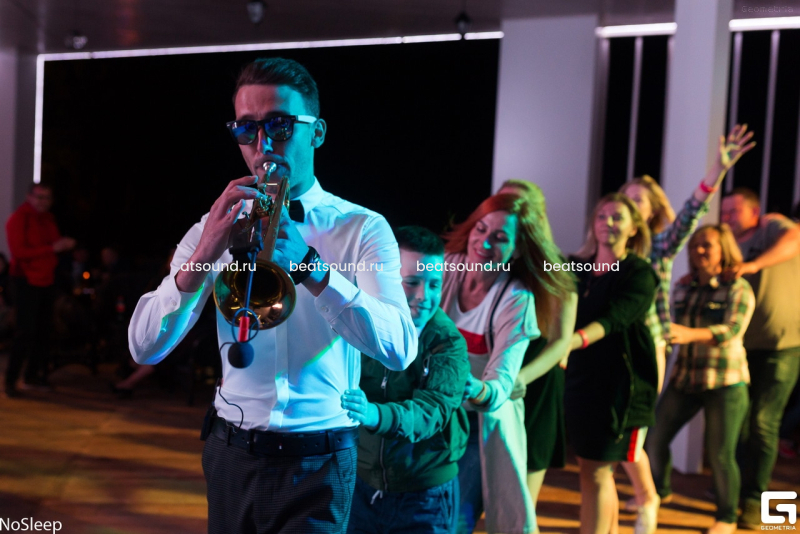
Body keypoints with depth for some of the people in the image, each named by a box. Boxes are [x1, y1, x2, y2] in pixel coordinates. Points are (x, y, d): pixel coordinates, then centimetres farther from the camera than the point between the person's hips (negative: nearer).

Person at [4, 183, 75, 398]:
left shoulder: (48, 219, 12)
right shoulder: (18, 219, -10)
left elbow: (55, 245, 20)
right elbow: (19, 251, -19)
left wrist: (65, 245, -4)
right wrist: (52, 248, -24)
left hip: (46, 280, 7)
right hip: (26, 281, -7)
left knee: (42, 331, 8)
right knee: (26, 332, -10)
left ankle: (32, 376, 16)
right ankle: (10, 379, -3)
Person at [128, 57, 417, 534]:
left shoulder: (363, 229, -5)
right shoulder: (218, 226, 2)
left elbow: (399, 348, -20)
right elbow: (144, 347, -7)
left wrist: (309, 265, -31)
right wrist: (202, 258, -23)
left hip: (318, 465, -3)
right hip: (232, 458, 3)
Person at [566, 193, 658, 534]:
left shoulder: (639, 274, -8)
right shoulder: (578, 269, 9)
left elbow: (612, 319, -25)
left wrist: (571, 342, -42)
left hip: (620, 384, -5)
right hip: (581, 378, 5)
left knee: (596, 471, -6)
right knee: (599, 469, 14)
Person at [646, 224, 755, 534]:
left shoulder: (738, 289, -7)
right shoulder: (684, 287, 9)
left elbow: (733, 328, -22)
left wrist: (690, 334, -35)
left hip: (725, 382, -5)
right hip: (685, 377, 5)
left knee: (720, 454, -1)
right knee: (654, 438, 4)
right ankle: (659, 490, 30)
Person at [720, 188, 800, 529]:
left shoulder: (771, 226, -7)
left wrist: (756, 264, -43)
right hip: (743, 347, 5)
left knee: (762, 423, -5)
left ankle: (754, 500, 5)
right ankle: (734, 491, 19)